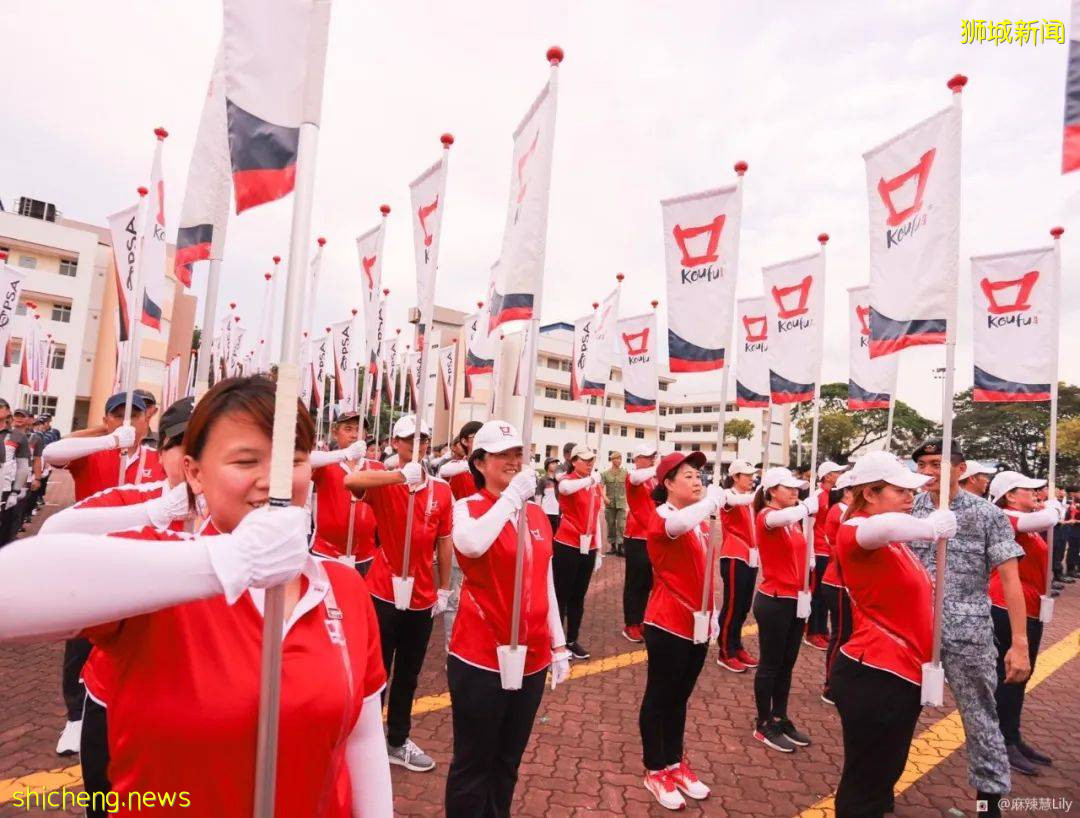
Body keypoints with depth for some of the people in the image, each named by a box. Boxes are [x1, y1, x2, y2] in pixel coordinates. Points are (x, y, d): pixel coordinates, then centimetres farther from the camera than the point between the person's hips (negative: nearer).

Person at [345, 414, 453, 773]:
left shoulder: (441, 490, 0)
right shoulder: (383, 482, -10)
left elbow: (444, 542, 6)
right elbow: (351, 481, -33)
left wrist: (444, 590, 7)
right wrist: (402, 475, -40)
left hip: (423, 597, 4)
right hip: (383, 594, -4)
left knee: (408, 675, 18)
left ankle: (398, 741, 35)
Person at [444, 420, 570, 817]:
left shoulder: (538, 513, 7)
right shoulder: (468, 506, -8)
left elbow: (546, 583, 13)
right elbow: (471, 545, -33)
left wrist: (558, 645, 13)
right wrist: (513, 494, -27)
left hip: (532, 657, 5)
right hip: (480, 657, -5)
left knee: (508, 761, 19)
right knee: (474, 762, 8)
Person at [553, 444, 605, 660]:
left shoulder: (596, 485, 11)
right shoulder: (567, 479, -7)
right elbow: (565, 488, -35)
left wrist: (598, 549, 15)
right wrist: (590, 479, -34)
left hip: (588, 547, 6)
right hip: (567, 546, -6)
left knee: (579, 596, 14)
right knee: (562, 595, 4)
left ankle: (572, 640, 25)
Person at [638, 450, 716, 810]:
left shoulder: (700, 520, 9)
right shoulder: (662, 518, -16)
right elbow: (679, 524, -43)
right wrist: (713, 498, -33)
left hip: (698, 623, 8)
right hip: (667, 625, -8)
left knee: (680, 697, 20)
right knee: (659, 697, 8)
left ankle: (675, 763, 35)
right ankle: (655, 771, 23)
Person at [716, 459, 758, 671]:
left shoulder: (750, 497, 15)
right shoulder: (728, 495, -9)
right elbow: (739, 501, -32)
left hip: (751, 557, 7)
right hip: (734, 557, -7)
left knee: (744, 606, 13)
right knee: (732, 605, -1)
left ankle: (736, 647, 26)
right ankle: (725, 653, 9)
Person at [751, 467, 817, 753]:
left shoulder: (792, 518, 8)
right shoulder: (766, 515, -16)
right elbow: (782, 517, -39)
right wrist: (808, 506, -24)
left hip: (796, 599, 8)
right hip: (774, 601, -8)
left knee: (787, 664, 18)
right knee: (770, 664, 5)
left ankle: (780, 719, 32)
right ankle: (764, 725, 19)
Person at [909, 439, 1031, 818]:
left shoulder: (988, 515, -6)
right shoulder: (908, 510, 1)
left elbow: (1010, 580, -7)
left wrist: (1019, 643, -11)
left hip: (967, 634, -2)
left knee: (979, 717, 10)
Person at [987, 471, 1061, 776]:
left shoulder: (1024, 523, 15)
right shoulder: (1006, 521, -18)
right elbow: (1047, 519, -31)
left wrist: (1053, 507, 6)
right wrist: (1052, 505, -11)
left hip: (1029, 609, 10)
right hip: (1007, 609, -10)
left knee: (1019, 676, 17)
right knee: (1008, 676, -2)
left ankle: (1014, 738, 29)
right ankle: (1002, 744, 8)